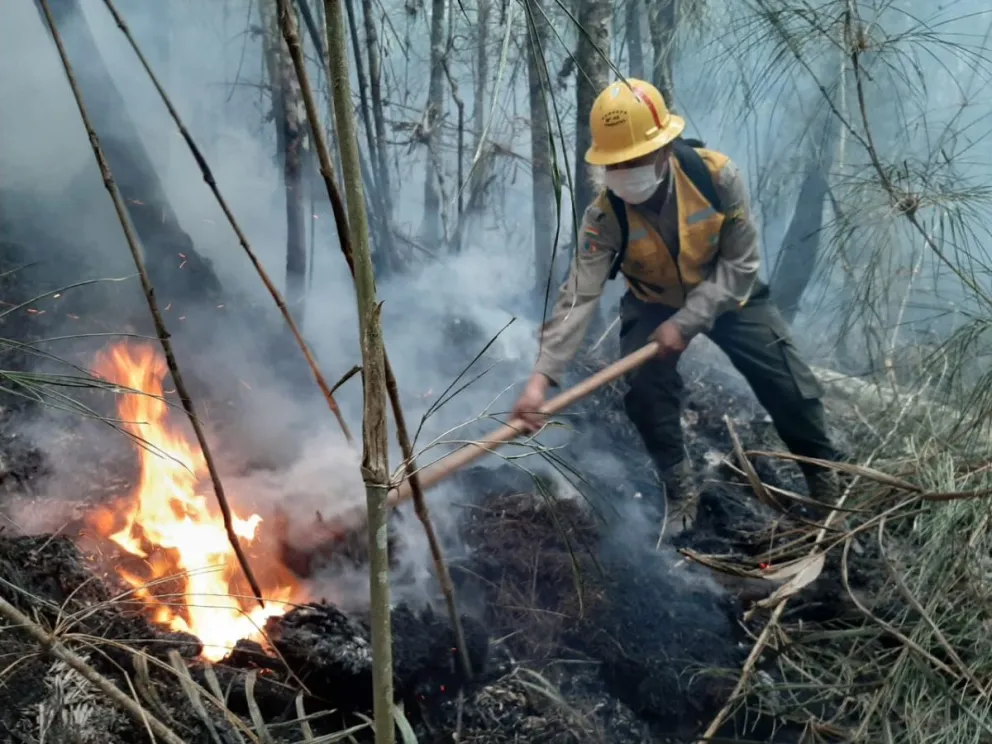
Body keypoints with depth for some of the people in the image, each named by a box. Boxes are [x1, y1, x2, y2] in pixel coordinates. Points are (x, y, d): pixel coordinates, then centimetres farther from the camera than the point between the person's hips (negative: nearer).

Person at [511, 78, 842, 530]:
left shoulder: (717, 175, -31)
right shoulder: (605, 216, -29)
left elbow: (741, 263, -24)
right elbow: (578, 296, -37)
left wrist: (686, 322, -33)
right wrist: (542, 377, -49)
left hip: (727, 293, 0)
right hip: (653, 304, 1)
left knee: (788, 383, -4)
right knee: (644, 389, -19)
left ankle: (825, 475, 22)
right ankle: (678, 487, 6)